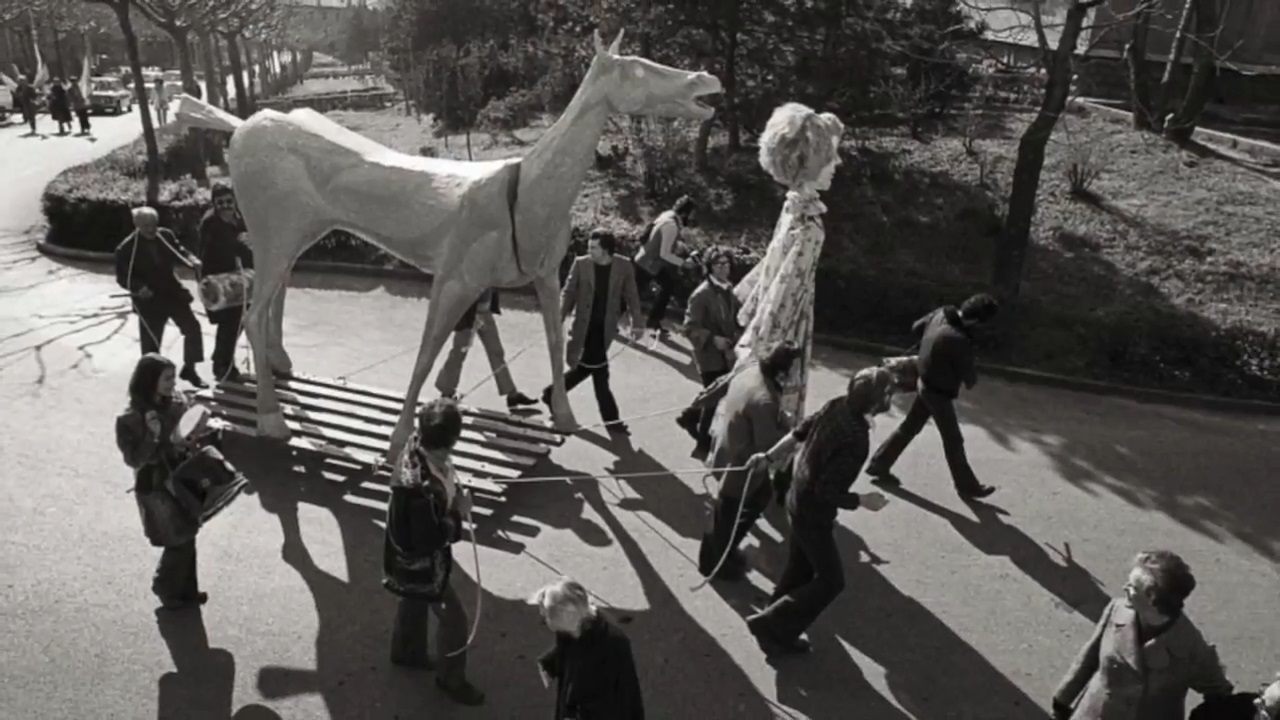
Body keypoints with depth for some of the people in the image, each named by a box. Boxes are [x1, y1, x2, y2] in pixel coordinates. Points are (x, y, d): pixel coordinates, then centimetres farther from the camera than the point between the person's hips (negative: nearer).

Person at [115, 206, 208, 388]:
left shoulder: (166, 235, -4)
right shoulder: (126, 248, -14)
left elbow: (178, 251, 13)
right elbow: (122, 277, -9)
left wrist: (191, 261, -10)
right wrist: (138, 288, -28)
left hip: (172, 292, 4)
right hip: (149, 300, -4)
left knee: (192, 327, 2)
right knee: (151, 341, 4)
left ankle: (189, 369, 19)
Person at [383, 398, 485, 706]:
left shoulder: (417, 455, -14)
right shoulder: (422, 486, -41)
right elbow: (430, 540, -31)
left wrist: (453, 495, -8)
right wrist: (457, 512, -21)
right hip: (420, 563, -9)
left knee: (414, 603, 32)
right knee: (454, 618, 8)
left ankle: (407, 652, 57)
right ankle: (451, 679, 29)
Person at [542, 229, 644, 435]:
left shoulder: (624, 266, -5)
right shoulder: (581, 264, -8)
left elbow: (631, 295, 2)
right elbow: (568, 292, -2)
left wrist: (636, 322, -1)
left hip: (605, 326, 3)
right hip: (585, 325, -3)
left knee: (585, 367, 11)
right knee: (599, 370, -1)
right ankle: (610, 418, 11)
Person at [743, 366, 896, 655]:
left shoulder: (838, 405, -9)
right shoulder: (855, 441, -33)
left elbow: (799, 432, 3)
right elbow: (826, 491, -27)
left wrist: (769, 457, 14)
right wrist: (862, 501, -13)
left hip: (798, 499, 8)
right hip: (813, 512, -8)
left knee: (799, 571, 22)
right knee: (830, 580, 8)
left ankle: (778, 631, 36)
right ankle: (770, 625, 12)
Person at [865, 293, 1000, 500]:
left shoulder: (942, 312, -11)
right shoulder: (959, 341, -35)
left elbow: (917, 327, 9)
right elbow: (970, 378, -22)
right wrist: (972, 375, 0)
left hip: (925, 383, 8)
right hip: (939, 393, -8)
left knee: (909, 427, 21)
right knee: (953, 441, 10)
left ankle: (878, 465, 31)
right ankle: (968, 487, 27)